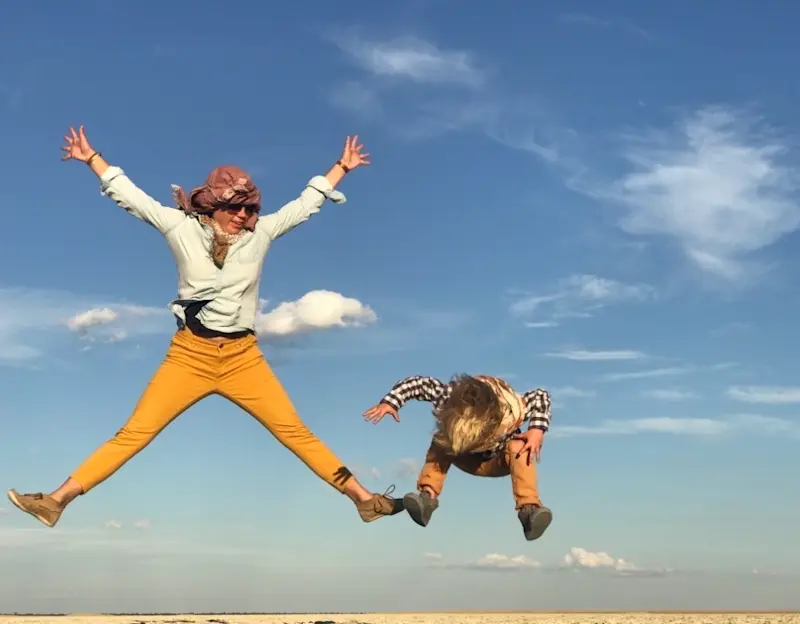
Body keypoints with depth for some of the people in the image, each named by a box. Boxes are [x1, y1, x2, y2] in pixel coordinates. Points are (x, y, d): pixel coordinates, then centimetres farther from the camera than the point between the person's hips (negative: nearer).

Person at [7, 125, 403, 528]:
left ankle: (363, 499, 1)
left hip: (243, 357, 1)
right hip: (189, 356, -1)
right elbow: (129, 196, 6)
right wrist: (92, 158, 8)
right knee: (133, 434, -4)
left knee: (296, 433, -1)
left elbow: (307, 202, 14)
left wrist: (342, 166, 19)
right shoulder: (183, 228, 0)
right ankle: (56, 501, -2)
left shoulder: (261, 233, 3)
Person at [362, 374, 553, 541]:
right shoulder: (448, 398, -36)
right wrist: (389, 402, -38)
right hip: (467, 459, 2)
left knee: (519, 446, -35)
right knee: (440, 441, -28)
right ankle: (428, 495, -36)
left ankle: (529, 508, -43)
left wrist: (537, 430, -42)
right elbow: (418, 383, -25)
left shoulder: (510, 413, -41)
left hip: (497, 461, -2)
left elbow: (541, 396, -27)